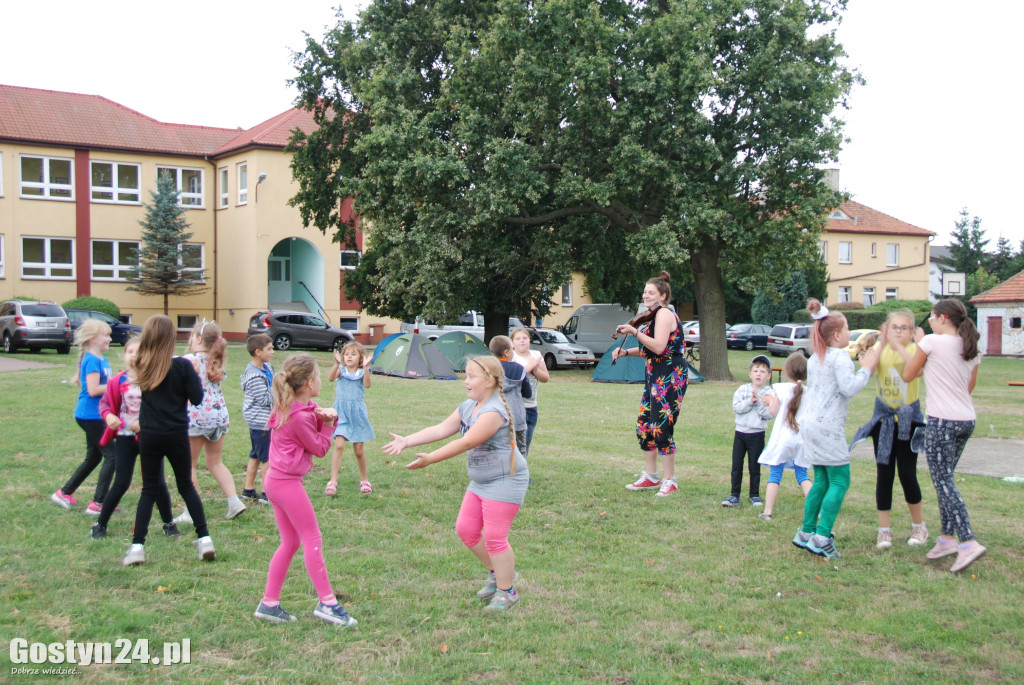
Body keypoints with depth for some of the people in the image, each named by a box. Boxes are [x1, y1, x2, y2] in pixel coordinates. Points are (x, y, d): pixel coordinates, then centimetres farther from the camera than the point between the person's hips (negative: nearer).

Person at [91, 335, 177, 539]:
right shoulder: (118, 381, -4)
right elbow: (105, 402, 8)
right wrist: (108, 415, -13)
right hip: (125, 438, 1)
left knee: (158, 483, 3)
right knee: (121, 484, 3)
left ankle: (169, 523, 22)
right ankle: (100, 524, 19)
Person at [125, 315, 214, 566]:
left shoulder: (142, 366, -3)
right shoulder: (182, 366, -12)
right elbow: (197, 398, -9)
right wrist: (195, 374, 5)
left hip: (148, 435, 2)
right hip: (176, 435, -2)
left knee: (149, 490, 10)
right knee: (186, 486, 12)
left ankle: (137, 546, 5)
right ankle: (204, 539, 12)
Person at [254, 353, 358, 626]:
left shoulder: (288, 407, 9)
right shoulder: (299, 417, -20)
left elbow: (313, 427, 13)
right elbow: (320, 448, -10)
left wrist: (326, 416, -8)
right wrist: (327, 424, 2)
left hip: (275, 480, 10)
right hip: (287, 482, -10)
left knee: (290, 542, 15)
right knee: (312, 539, -2)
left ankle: (269, 603, 18)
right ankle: (327, 602, 4)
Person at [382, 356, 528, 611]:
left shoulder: (494, 411, -23)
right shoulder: (468, 407, 7)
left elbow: (467, 442, -28)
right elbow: (441, 429, 2)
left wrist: (430, 459, -27)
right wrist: (407, 440, -10)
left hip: (505, 482, -10)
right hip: (480, 482, 10)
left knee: (494, 537, -6)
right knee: (466, 529, 9)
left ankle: (506, 592, 11)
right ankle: (496, 572, 29)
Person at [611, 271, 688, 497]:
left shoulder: (664, 313, -12)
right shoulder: (655, 315, 19)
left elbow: (659, 347, -24)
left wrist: (635, 332, -21)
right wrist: (626, 352, 11)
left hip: (670, 377, -10)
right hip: (655, 376, 11)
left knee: (661, 428, -9)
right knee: (643, 426, 12)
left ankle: (669, 481, 0)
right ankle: (651, 476, 22)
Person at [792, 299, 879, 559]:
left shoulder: (815, 358, 17)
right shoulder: (840, 357, -10)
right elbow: (849, 388, -19)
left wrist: (863, 367, 23)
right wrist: (866, 369, -7)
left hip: (810, 421, 9)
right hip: (827, 425, -9)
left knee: (822, 479, 15)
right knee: (839, 481, -4)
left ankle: (806, 532, 16)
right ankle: (822, 538, -9)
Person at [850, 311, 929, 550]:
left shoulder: (914, 349, -5)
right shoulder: (880, 348, 1)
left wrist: (898, 346, -31)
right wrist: (882, 344, -22)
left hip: (908, 419, -2)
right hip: (883, 418, 2)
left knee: (907, 474, -1)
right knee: (884, 474, 2)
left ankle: (919, 526, 19)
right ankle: (884, 530, 9)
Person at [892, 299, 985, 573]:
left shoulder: (932, 342, -8)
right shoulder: (972, 349, 10)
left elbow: (908, 375, 2)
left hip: (942, 421, -7)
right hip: (967, 419, 7)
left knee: (943, 482, -6)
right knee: (945, 480, 16)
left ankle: (968, 543, -15)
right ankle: (947, 538, 18)